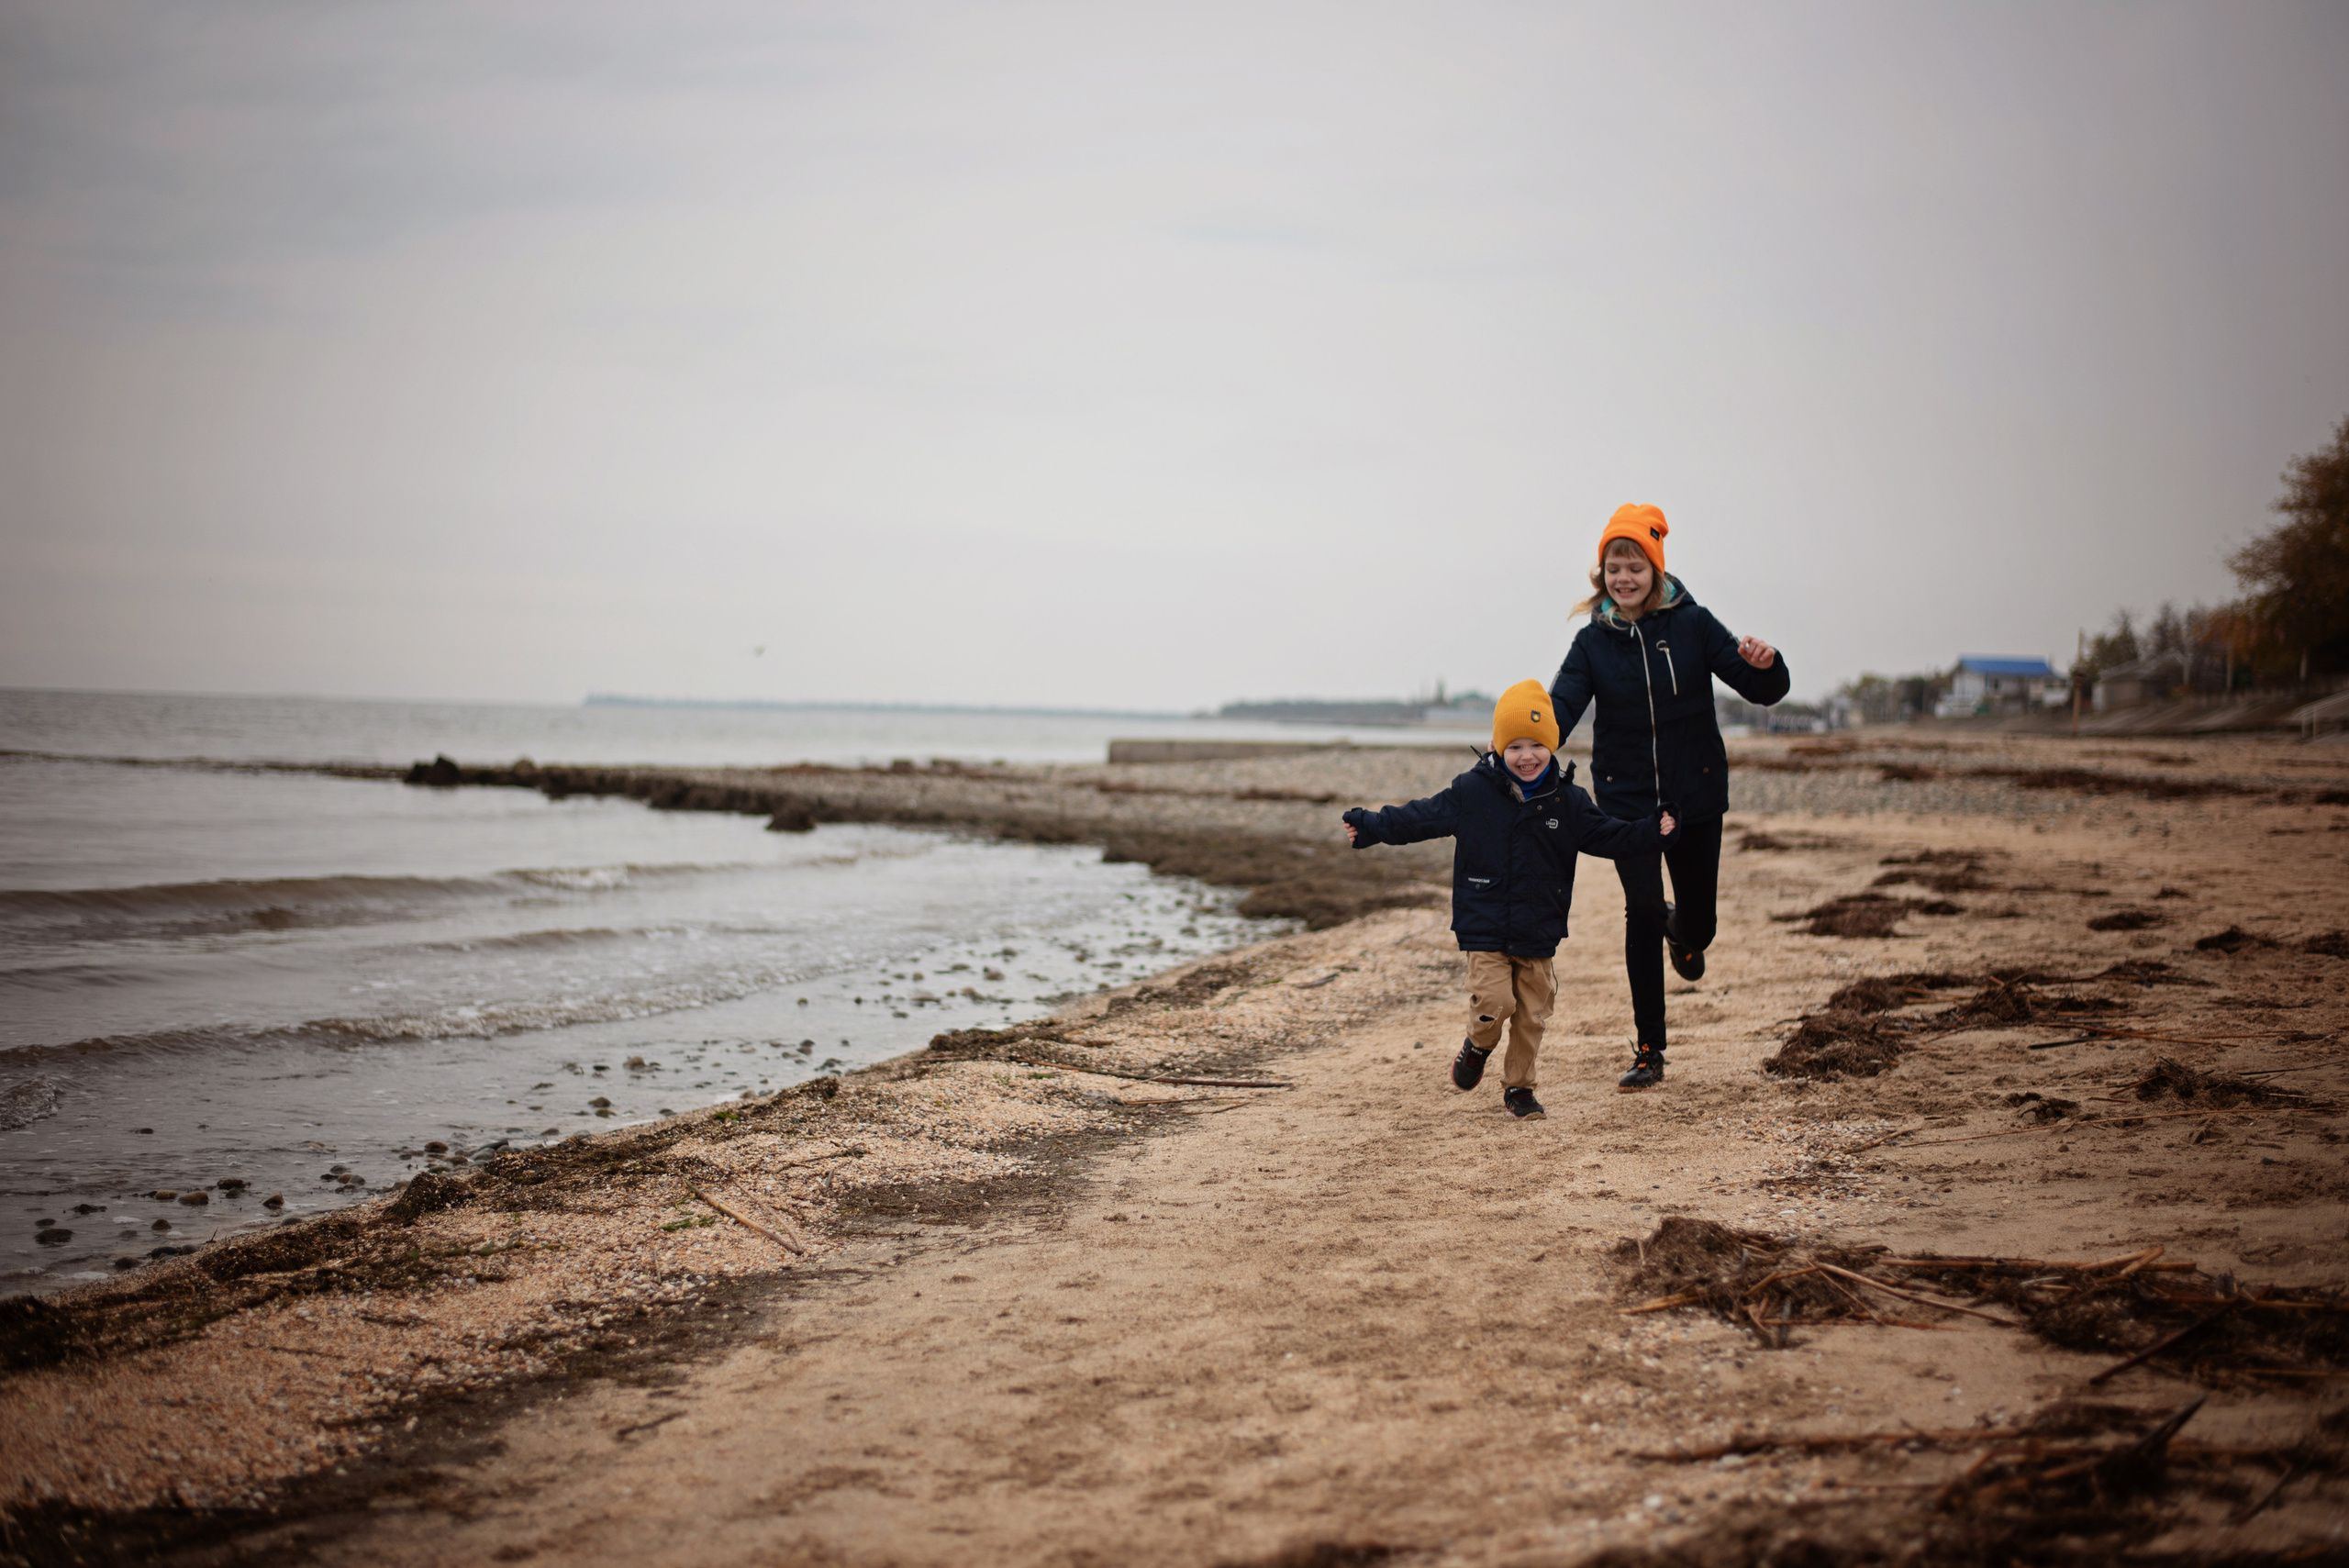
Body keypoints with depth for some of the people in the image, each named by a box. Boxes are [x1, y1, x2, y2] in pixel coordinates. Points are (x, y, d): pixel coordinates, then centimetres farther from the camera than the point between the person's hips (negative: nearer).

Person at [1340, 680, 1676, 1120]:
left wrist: (1653, 833, -4)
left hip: (1539, 934, 3)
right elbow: (1422, 817, 1)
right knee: (1493, 1002, -15)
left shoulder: (1567, 802, 2)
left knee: (1532, 1014, 6)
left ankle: (1518, 1087, 25)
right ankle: (1477, 1047, 18)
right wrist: (1369, 827, -2)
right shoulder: (1472, 791, -5)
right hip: (1485, 930, -2)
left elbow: (1609, 836, 10)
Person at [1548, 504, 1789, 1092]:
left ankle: (1680, 933, 48)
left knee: (1697, 920, 7)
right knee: (1642, 913, -11)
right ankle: (1649, 1051, 0)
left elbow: (1763, 691, -5)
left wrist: (1765, 665, -29)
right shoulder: (1594, 641, -1)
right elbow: (1563, 706, -13)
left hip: (1695, 795, 0)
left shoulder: (1692, 624, -5)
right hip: (1627, 798, 0)